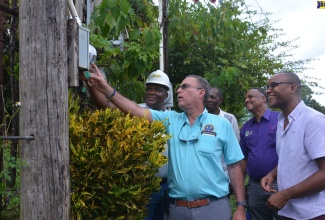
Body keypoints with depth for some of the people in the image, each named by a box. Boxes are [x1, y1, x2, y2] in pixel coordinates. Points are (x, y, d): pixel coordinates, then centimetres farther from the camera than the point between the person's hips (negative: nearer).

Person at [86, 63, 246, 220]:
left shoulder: (222, 124, 0)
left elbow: (234, 166, 0)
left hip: (213, 207, -2)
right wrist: (107, 90, -16)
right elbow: (138, 112, -7)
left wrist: (240, 207, -3)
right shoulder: (170, 120, 5)